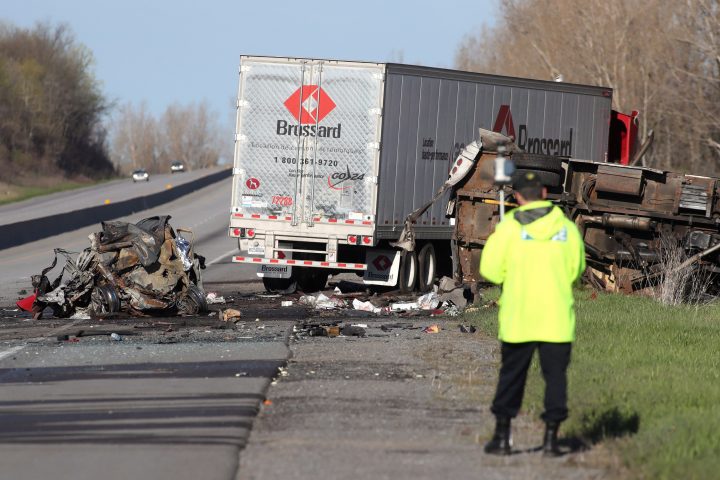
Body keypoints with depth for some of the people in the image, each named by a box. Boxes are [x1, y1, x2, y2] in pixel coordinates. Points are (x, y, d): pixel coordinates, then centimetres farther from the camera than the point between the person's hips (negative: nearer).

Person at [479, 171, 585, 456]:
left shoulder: (509, 227, -6)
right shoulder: (566, 227, 1)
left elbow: (490, 270, -3)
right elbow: (576, 270, 10)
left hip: (517, 317, -1)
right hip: (557, 318, 1)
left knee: (511, 376, 10)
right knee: (555, 375, 5)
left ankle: (502, 437, 12)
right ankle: (550, 439, 1)